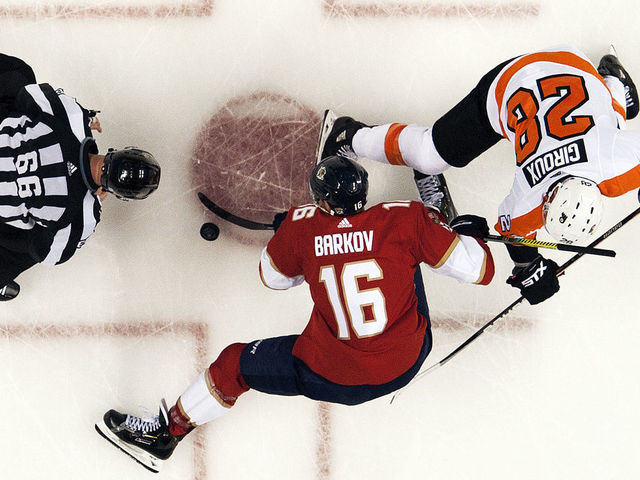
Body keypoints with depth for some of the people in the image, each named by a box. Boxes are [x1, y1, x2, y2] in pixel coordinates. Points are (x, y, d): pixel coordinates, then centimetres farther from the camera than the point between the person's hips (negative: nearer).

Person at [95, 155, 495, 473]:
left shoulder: (303, 226, -14)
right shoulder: (405, 219, -16)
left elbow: (274, 277, 6)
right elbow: (479, 269, -13)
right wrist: (467, 232, 8)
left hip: (333, 378, -2)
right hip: (409, 361, 2)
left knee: (235, 365, 18)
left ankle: (167, 432, 33)